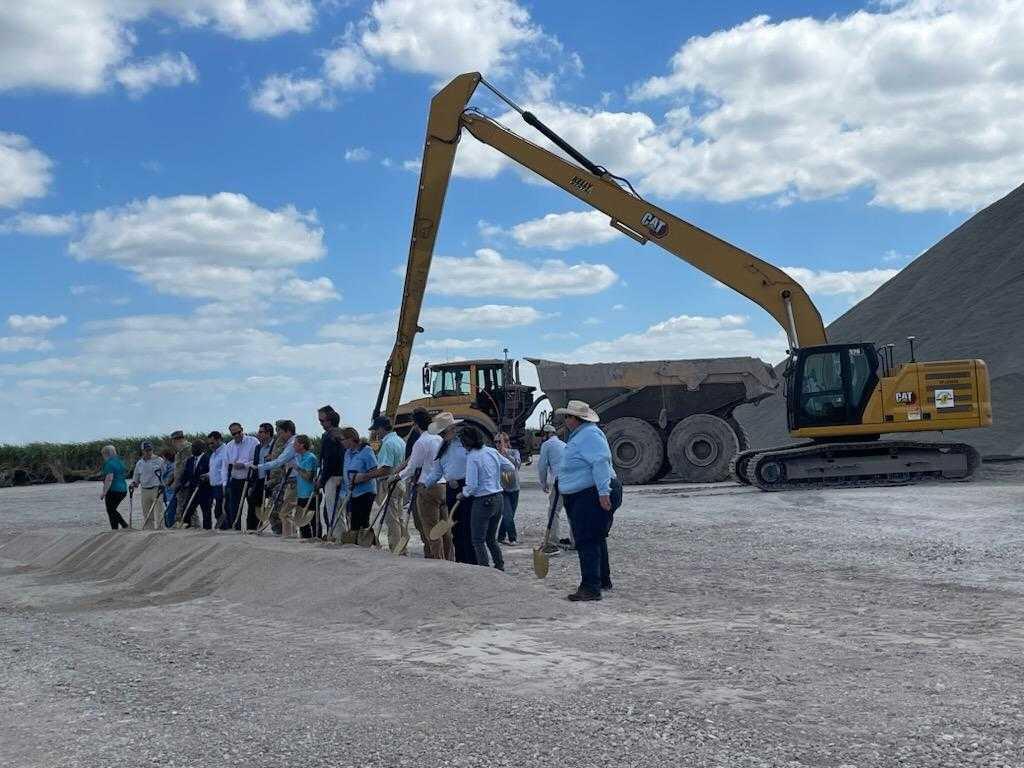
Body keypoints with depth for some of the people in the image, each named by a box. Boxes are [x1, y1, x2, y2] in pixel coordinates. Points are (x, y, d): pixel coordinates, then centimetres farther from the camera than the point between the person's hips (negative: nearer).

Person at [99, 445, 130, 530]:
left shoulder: (109, 463, -14)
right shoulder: (119, 462, 14)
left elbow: (109, 479, -21)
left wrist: (104, 492, -21)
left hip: (113, 490, -9)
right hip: (123, 489, 9)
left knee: (111, 511, 2)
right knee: (112, 510, 19)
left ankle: (114, 530, 2)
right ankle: (125, 526, 11)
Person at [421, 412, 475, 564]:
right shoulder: (443, 446, 16)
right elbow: (436, 470, 15)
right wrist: (424, 483, 0)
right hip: (451, 489, 7)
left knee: (467, 526, -8)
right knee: (455, 526, 10)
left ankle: (472, 562, -3)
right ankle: (460, 561, 19)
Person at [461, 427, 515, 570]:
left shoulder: (472, 457, -15)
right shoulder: (492, 451, 4)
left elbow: (472, 485, -18)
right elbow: (511, 467, 13)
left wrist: (463, 494, 1)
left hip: (483, 501, -7)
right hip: (499, 498, 7)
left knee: (478, 540, 3)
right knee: (491, 538, 20)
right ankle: (500, 566, 18)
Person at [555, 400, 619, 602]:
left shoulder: (590, 435, -17)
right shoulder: (579, 435, 18)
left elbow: (600, 463, -27)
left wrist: (603, 492, -32)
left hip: (591, 496, -11)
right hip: (579, 498, 11)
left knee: (587, 541, -14)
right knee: (595, 539, 20)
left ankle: (591, 587, -16)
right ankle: (603, 581, 32)